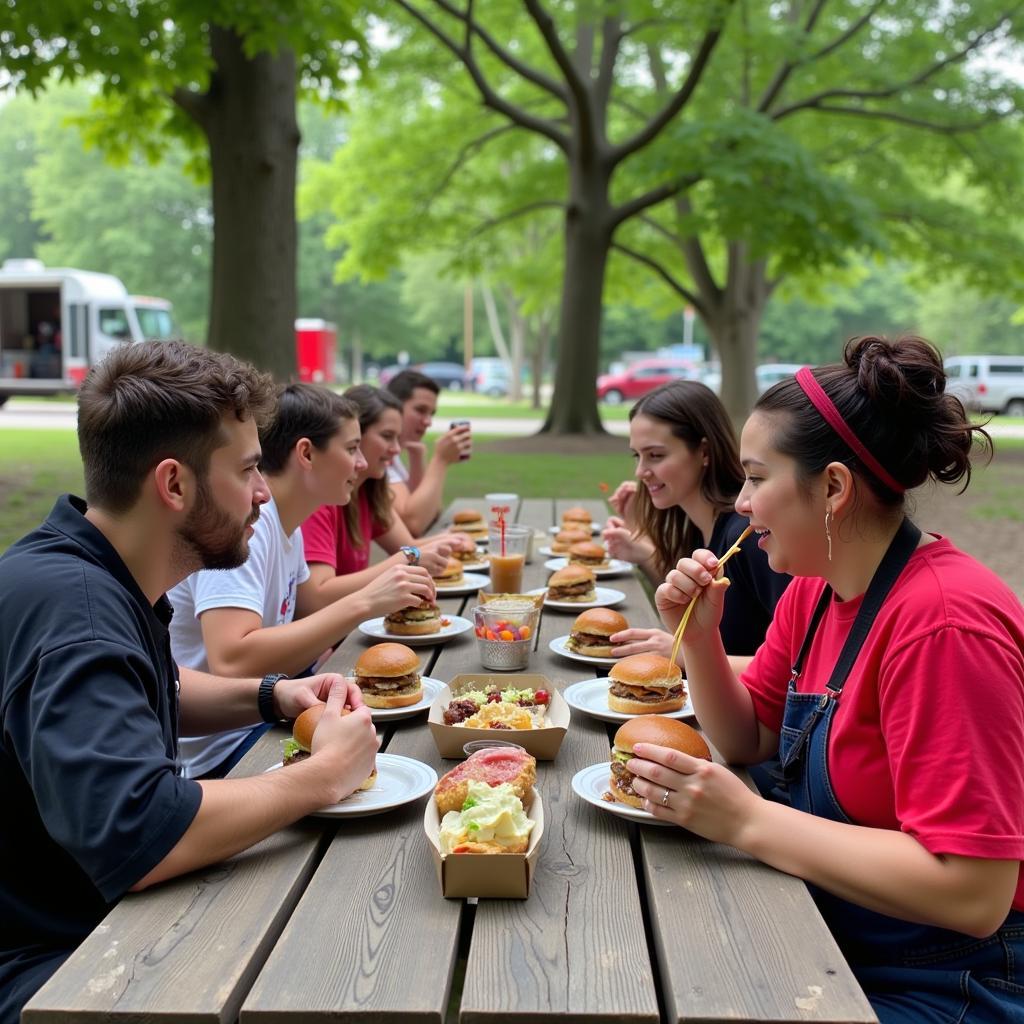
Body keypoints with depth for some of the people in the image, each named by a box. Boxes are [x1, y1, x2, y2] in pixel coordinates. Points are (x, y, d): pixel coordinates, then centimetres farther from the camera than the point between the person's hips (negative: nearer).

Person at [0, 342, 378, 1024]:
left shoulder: (103, 578, 2)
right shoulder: (71, 604, -28)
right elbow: (135, 834, -38)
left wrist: (272, 698, 3)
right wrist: (323, 775, -23)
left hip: (110, 915, 9)